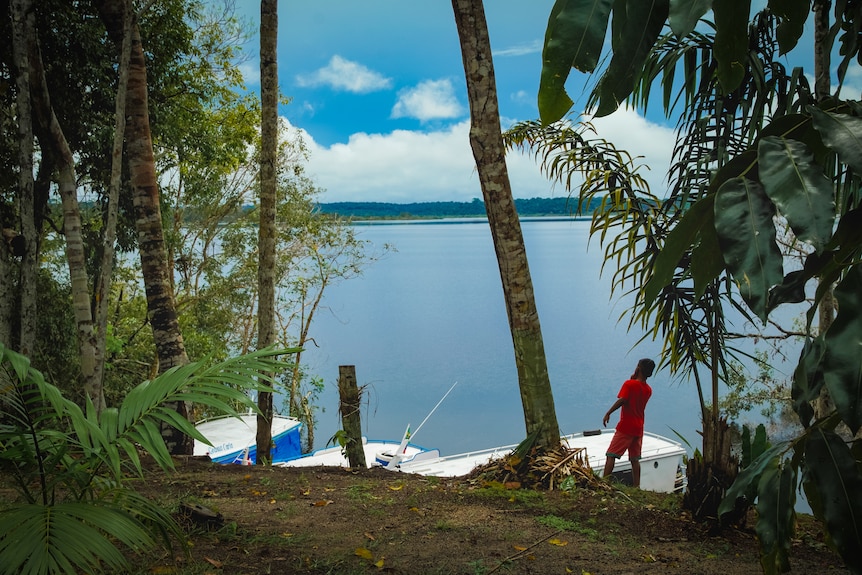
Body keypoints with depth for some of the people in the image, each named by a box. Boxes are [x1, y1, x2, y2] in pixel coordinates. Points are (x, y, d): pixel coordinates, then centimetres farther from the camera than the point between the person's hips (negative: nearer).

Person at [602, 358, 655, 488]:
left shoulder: (629, 384, -9)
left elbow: (622, 400, -23)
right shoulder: (648, 390, 10)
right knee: (635, 459, 10)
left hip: (625, 428, -6)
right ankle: (636, 487, 7)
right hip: (639, 429, 6)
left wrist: (608, 413, -18)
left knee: (611, 455, -5)